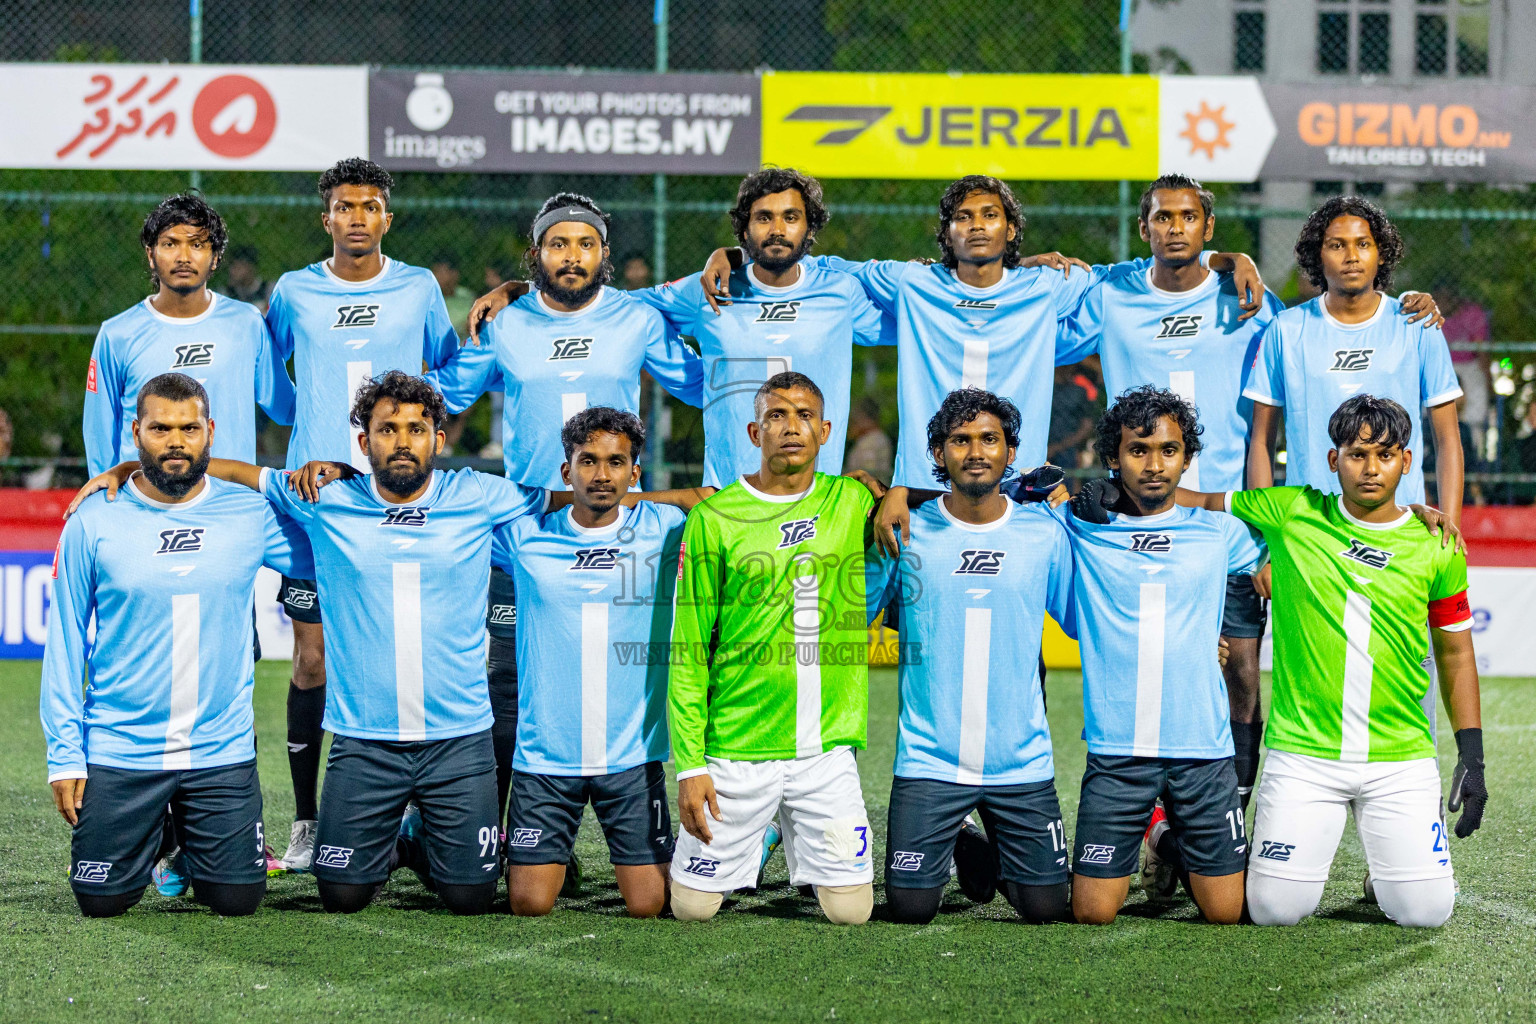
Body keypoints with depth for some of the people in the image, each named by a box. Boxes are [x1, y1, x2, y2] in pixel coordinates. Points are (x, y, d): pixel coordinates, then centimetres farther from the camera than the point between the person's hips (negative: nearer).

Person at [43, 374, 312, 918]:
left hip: (222, 751, 1)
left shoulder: (252, 515, 0)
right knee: (102, 902, -1)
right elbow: (65, 642, 1)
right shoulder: (94, 524, -3)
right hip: (119, 753, -1)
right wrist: (64, 753, -4)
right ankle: (153, 838, 31)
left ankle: (191, 844, 31)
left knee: (237, 899, -1)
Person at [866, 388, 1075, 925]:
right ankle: (952, 846, 28)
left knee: (1045, 908, -1)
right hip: (929, 759, -1)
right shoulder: (906, 533, -2)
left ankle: (997, 859, 33)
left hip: (1022, 760, 1)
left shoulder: (1045, 534, 1)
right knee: (910, 907, -5)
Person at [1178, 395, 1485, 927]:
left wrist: (1472, 754, 6)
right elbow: (1203, 502, 12)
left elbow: (1456, 654, 11)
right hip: (1304, 755, -1)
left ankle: (1385, 849, 26)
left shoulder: (1436, 548, 3)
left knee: (1425, 909, -8)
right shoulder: (1293, 515, 0)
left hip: (1401, 758, 1)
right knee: (1276, 907, -10)